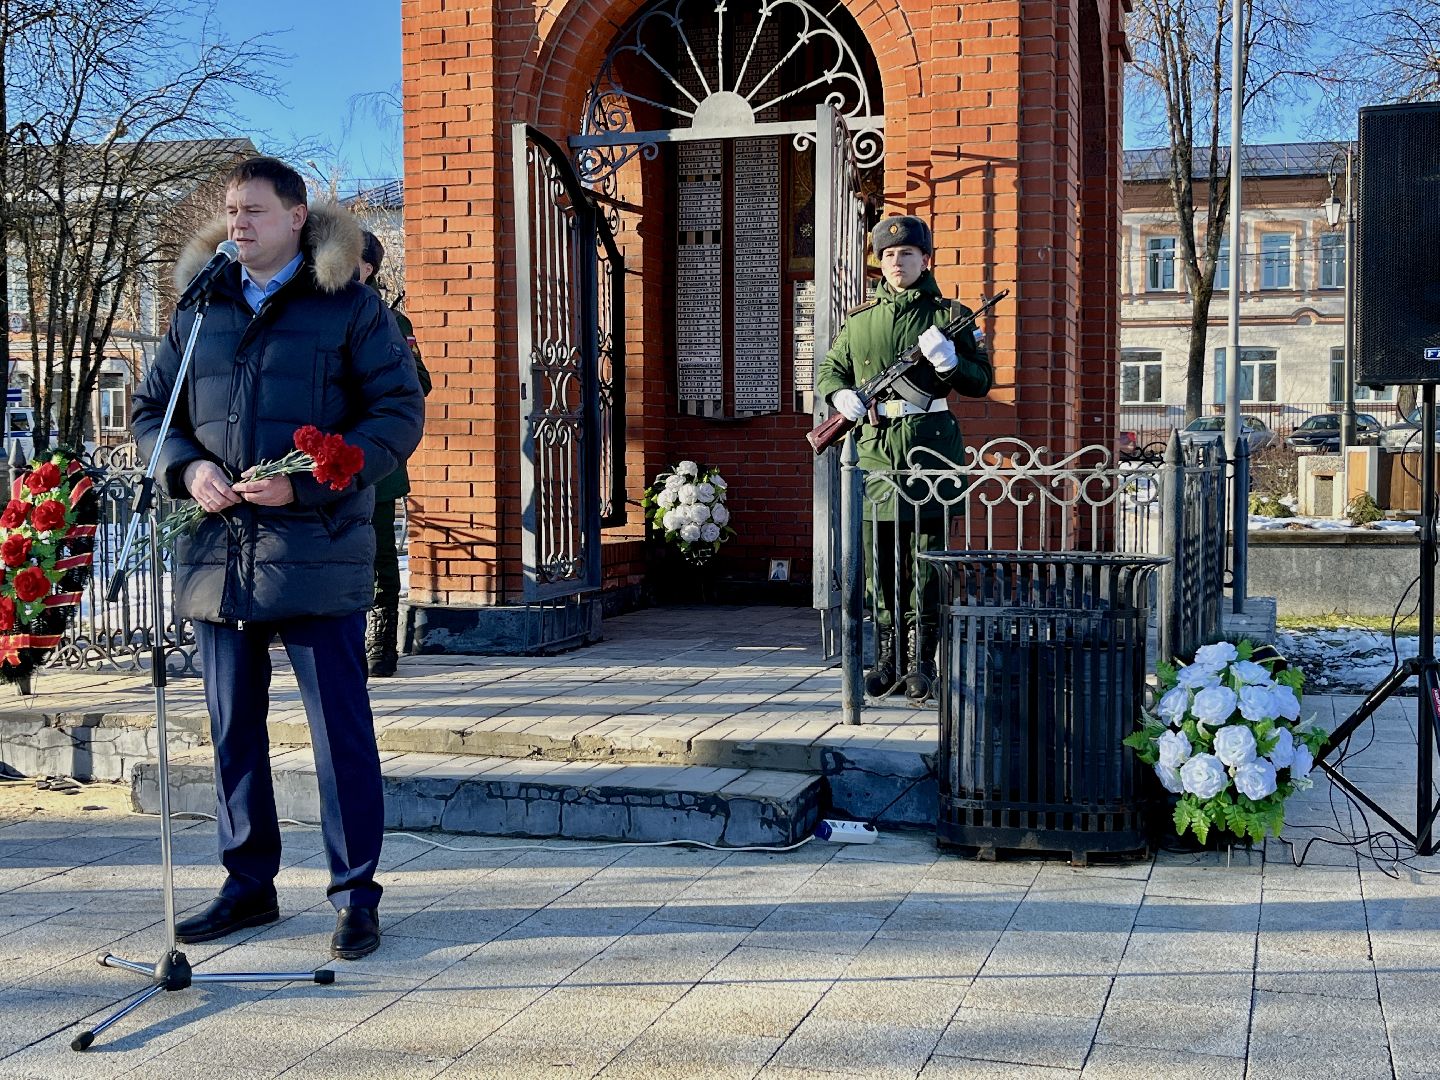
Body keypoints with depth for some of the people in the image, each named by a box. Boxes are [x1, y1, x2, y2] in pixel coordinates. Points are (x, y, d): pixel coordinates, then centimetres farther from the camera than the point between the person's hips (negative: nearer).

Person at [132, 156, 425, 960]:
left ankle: (357, 894, 12)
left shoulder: (350, 307, -1)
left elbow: (399, 414, -6)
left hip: (317, 554, -5)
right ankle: (250, 885, 27)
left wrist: (306, 483, -16)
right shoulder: (202, 311, 13)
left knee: (341, 730, 1)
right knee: (235, 731, 13)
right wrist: (186, 467, -3)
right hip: (219, 555, 5)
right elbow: (151, 410, 19)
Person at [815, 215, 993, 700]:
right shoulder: (860, 318, 12)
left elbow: (982, 383, 4)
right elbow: (829, 369, 22)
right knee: (879, 560, 6)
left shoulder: (948, 315, 4)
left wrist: (948, 360, -15)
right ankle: (887, 658, 16)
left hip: (929, 447, -3)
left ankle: (921, 662, 7)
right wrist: (840, 394, 0)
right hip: (875, 449, 3)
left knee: (925, 560, 0)